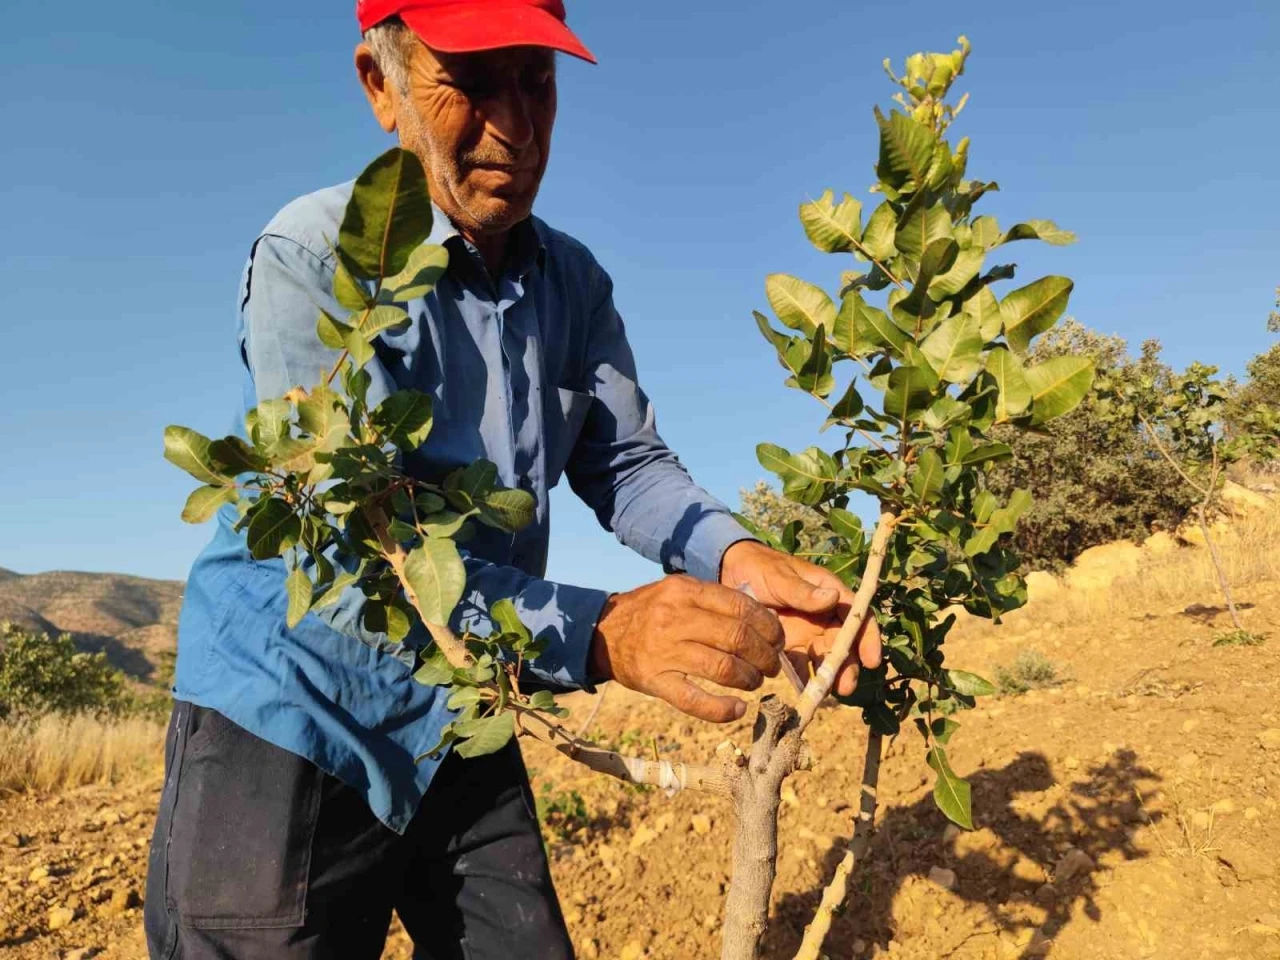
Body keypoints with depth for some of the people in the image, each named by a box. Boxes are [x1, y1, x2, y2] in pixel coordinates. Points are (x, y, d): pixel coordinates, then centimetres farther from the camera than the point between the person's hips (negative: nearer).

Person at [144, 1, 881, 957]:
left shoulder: (574, 282, 1)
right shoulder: (315, 257, -19)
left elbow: (627, 462, -1)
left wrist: (733, 555, -23)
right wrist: (600, 632, -41)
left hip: (459, 730, 6)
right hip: (289, 732, -5)